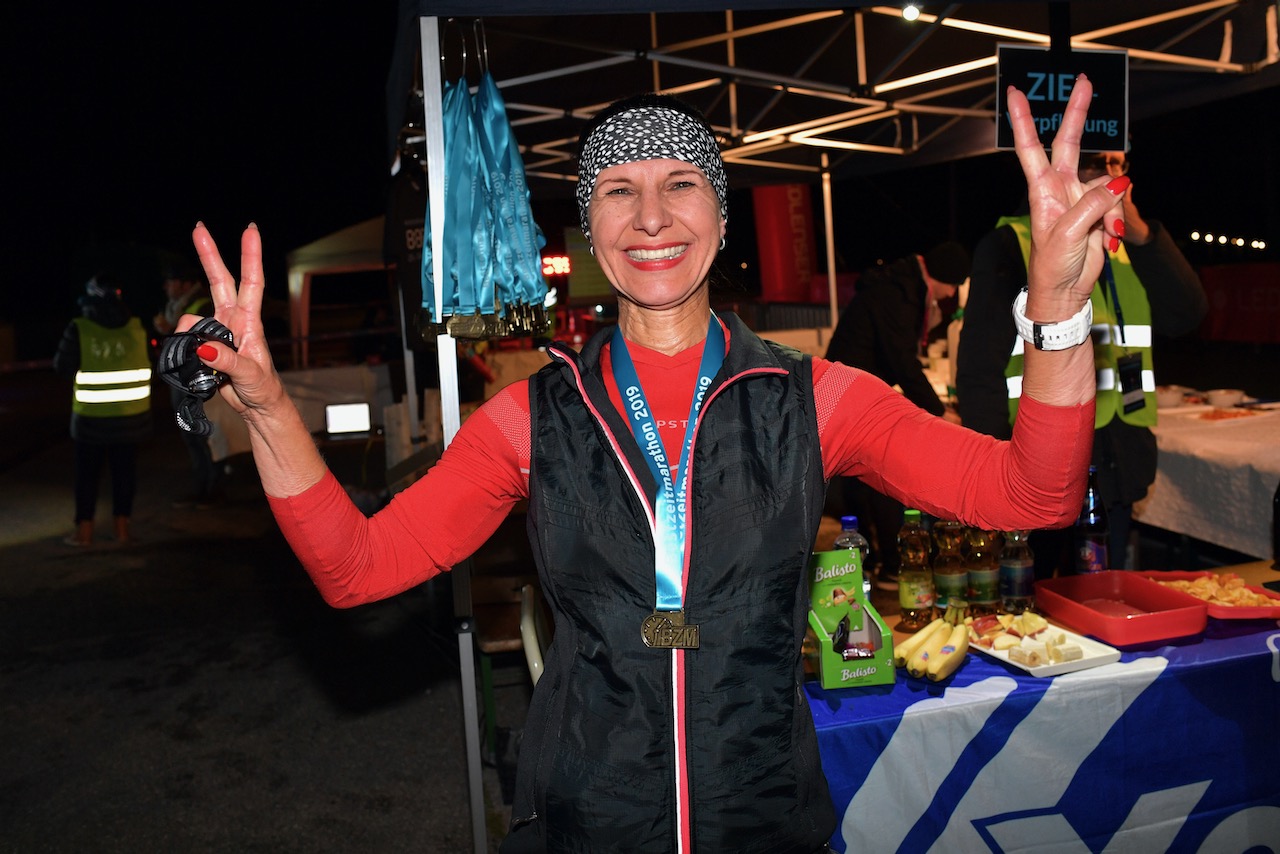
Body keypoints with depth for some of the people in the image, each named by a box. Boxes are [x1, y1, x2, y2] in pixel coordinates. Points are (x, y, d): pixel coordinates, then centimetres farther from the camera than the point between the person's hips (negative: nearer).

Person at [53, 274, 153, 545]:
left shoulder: (79, 328, -10)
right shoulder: (136, 325, -2)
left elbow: (63, 366, -7)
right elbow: (151, 361, 7)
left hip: (92, 414, -2)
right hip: (130, 413, 2)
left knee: (88, 472, 10)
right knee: (124, 470, 11)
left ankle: (84, 530, 14)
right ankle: (122, 528, 14)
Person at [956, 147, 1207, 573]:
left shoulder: (1128, 251, 16)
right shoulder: (1010, 246, -5)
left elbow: (1187, 315, 2)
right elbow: (980, 366, -12)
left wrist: (1140, 234, -8)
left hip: (1115, 475, 6)